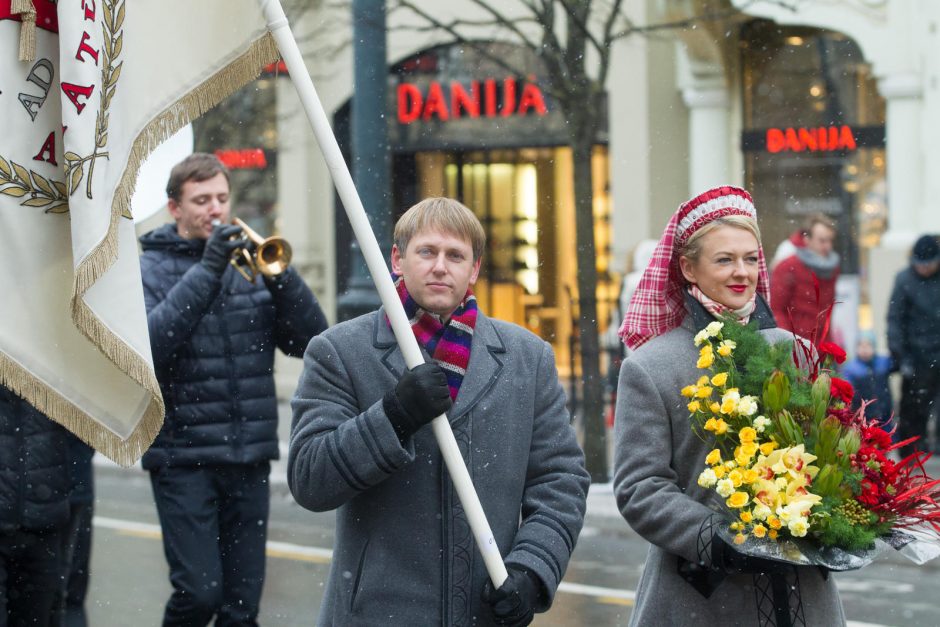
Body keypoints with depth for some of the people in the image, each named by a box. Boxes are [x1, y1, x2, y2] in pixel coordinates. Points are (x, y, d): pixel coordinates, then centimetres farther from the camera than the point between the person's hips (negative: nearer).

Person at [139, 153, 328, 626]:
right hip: (183, 457, -4)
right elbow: (147, 344, -17)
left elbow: (310, 339, 3)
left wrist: (280, 275, -13)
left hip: (249, 457, 4)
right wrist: (206, 270, -21)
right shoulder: (151, 269, 1)